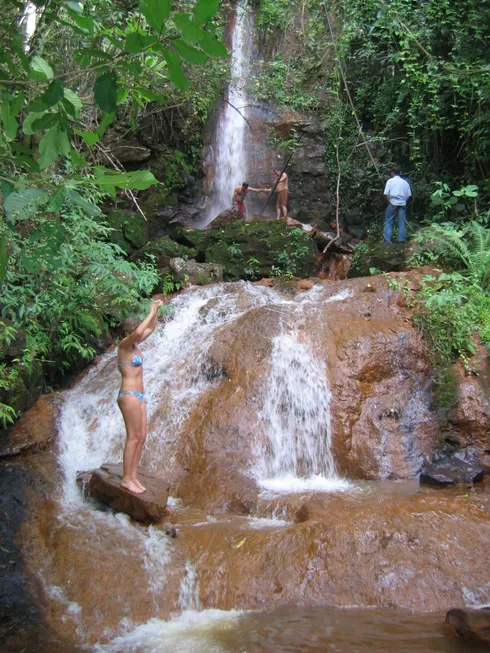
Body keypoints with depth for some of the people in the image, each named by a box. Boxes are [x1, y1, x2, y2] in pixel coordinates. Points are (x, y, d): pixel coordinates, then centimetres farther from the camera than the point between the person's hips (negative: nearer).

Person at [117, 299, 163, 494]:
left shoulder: (134, 345, 13)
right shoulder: (124, 345, -12)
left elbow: (151, 328, 26)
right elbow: (137, 332, -33)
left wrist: (155, 311, 13)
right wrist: (151, 312, -23)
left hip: (138, 396, 10)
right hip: (129, 395, -10)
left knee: (141, 437, 8)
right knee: (133, 438, -8)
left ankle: (133, 476, 13)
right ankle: (126, 479, -2)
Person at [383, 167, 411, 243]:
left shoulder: (390, 181, 1)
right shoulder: (405, 182, 10)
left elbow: (386, 194, -7)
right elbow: (409, 195, 6)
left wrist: (389, 201, 3)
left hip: (393, 203, -3)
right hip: (402, 204, 3)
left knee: (388, 221, 4)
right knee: (402, 222, 7)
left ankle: (387, 239, -3)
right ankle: (401, 239, 5)